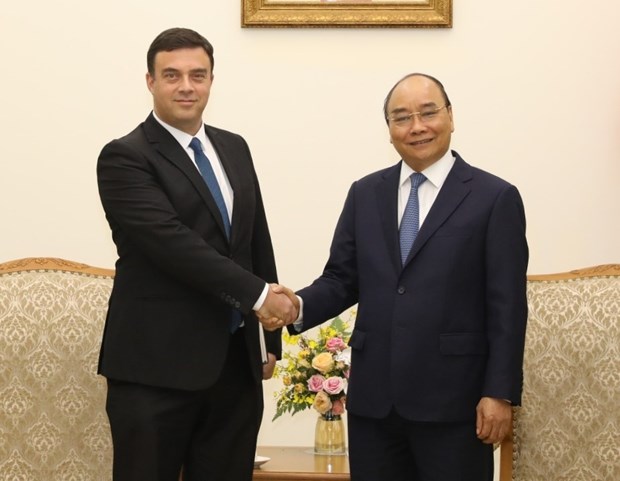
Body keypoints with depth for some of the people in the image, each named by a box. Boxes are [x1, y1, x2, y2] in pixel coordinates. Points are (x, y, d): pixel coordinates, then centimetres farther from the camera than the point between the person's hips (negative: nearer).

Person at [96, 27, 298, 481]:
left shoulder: (234, 148, 14)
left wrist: (271, 338, 16)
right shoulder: (125, 157, -7)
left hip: (236, 363, 6)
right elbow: (171, 241, -19)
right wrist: (258, 294, -19)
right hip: (157, 367, -6)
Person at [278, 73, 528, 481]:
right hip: (372, 397, 4)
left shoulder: (495, 198, -2)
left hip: (452, 401, -4)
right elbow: (341, 279, 10)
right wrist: (299, 306, -10)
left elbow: (507, 306, -5)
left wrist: (500, 393, -10)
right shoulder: (365, 194, 12)